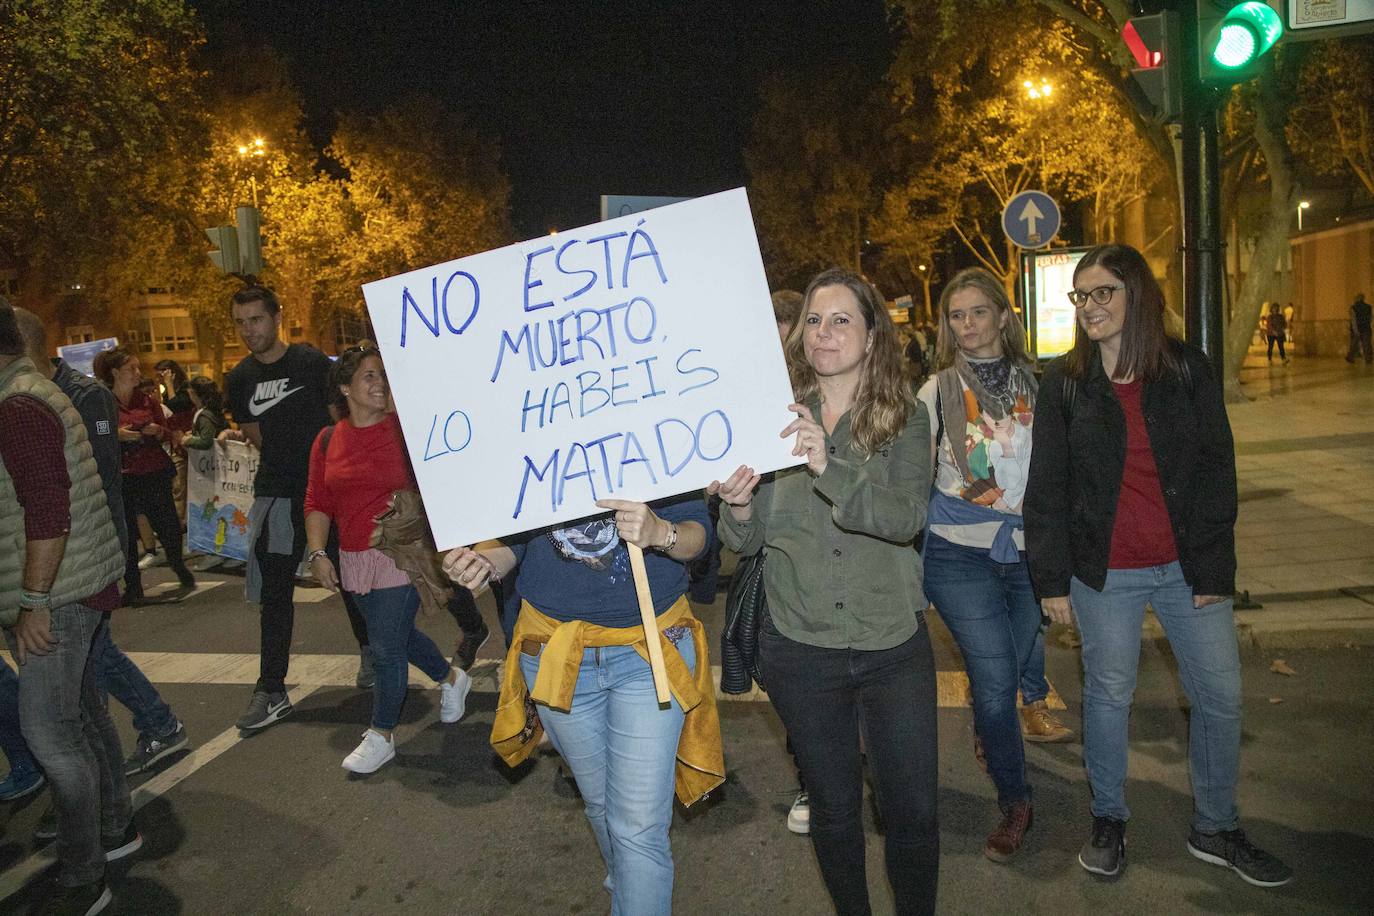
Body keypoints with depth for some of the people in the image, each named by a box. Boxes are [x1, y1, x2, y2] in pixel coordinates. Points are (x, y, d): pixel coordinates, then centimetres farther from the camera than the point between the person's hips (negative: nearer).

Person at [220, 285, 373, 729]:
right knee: (274, 592, 4)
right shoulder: (241, 378, 6)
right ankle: (271, 692, 11)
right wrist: (235, 436, -1)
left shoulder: (312, 362, -7)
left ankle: (369, 649, 35)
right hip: (276, 493, 4)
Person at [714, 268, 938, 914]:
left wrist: (827, 468, -34)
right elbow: (746, 542, 2)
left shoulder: (905, 418, -3)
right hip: (800, 648, 1)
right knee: (834, 808, 17)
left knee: (913, 810, 9)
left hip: (894, 646, -1)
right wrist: (737, 505, -20)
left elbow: (906, 518, -19)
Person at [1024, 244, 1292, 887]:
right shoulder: (1063, 383, -2)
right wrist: (1052, 577, -4)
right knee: (1108, 694, 9)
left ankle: (1215, 829, 29)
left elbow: (1216, 469, 1)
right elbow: (1046, 487, -1)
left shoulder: (1187, 369, 1)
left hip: (1186, 566, 2)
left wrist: (1215, 567, -4)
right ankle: (1108, 822, 28)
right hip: (1104, 573, -1)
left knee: (1221, 695, 9)